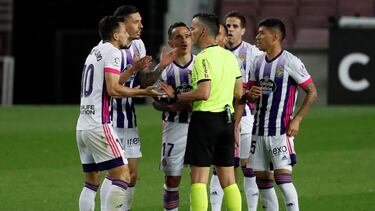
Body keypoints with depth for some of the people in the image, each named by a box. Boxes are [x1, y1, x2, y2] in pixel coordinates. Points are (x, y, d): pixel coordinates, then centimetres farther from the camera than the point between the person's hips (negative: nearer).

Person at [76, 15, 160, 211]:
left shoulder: (95, 52, 20)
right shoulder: (112, 52, -6)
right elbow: (112, 89, -15)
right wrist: (143, 92, -8)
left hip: (82, 126, 9)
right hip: (99, 126, -9)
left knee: (91, 182, 12)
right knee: (122, 174, -9)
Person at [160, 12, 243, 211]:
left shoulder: (204, 58, -14)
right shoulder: (230, 56, 10)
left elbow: (203, 93, -23)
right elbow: (238, 93, 14)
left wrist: (176, 95, -11)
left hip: (205, 118, -7)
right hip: (226, 119, 7)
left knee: (199, 179, -5)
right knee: (228, 179, 10)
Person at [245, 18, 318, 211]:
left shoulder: (290, 62, -9)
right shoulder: (258, 62, 11)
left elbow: (312, 92, -6)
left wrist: (296, 119, -14)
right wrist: (250, 95, -5)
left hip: (281, 130, -7)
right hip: (259, 129, 7)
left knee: (283, 177, -13)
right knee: (262, 177, 7)